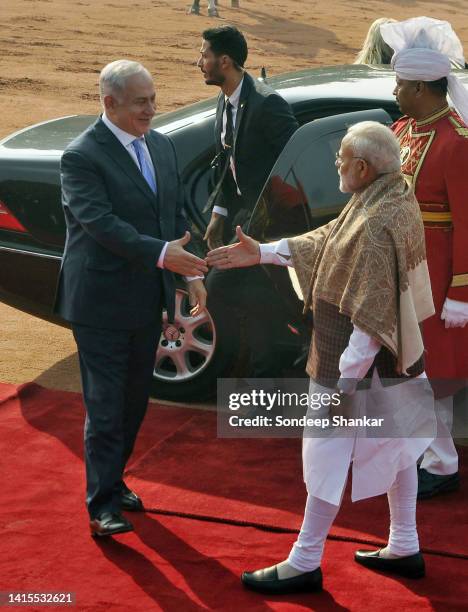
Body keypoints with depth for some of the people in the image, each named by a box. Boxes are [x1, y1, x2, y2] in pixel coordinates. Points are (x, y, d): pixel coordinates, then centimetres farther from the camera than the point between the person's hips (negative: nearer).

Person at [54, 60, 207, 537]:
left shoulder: (161, 147, 8)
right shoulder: (82, 156, -16)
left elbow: (175, 213, 15)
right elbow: (99, 221, -26)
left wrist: (192, 273, 8)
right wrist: (161, 254, -33)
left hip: (146, 301, 7)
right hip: (102, 304, -7)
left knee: (134, 402, 17)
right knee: (105, 407, -2)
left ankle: (113, 480, 34)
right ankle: (102, 504, 6)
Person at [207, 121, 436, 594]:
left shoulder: (376, 227, -27)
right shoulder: (393, 198, 2)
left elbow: (372, 318, -27)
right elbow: (326, 240, 13)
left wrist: (343, 381, -23)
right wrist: (262, 253, 11)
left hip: (357, 360, -10)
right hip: (394, 358, 10)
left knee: (328, 455, 2)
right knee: (396, 445, 18)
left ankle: (305, 563, 13)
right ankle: (405, 549, 31)